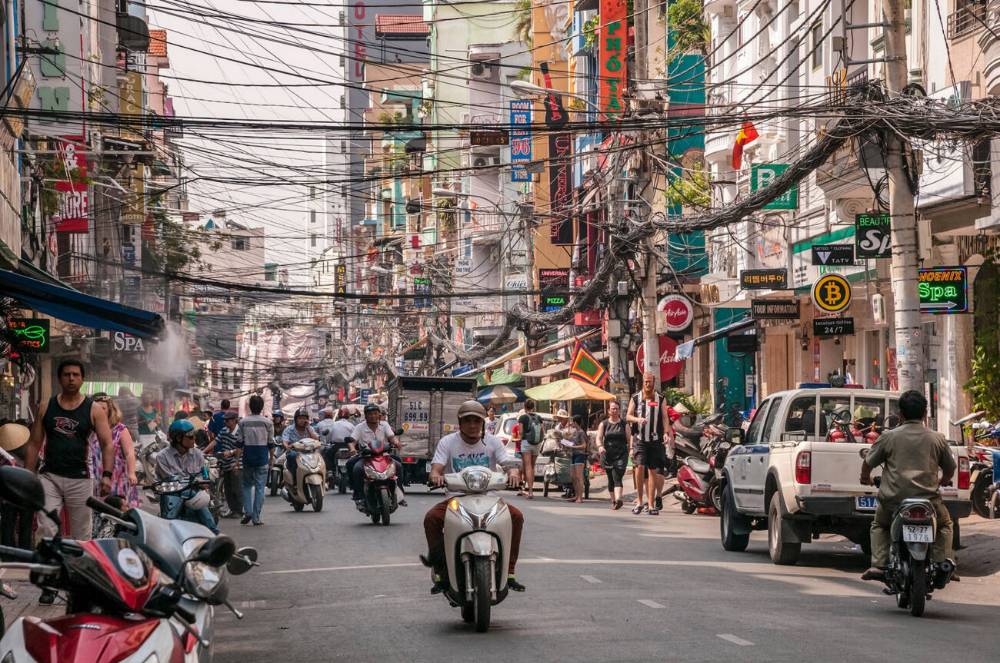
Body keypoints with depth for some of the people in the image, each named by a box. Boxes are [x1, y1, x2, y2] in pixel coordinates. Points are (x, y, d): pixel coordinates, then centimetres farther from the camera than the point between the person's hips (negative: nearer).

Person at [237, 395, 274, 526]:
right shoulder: (267, 422, -3)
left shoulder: (243, 422, -2)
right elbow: (271, 443, 0)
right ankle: (256, 517, 1)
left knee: (247, 485, 16)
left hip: (248, 456, 1)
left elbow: (240, 442, -1)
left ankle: (247, 511, 0)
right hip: (262, 457, -1)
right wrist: (271, 458, 12)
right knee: (260, 487, 3)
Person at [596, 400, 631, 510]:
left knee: (617, 478, -18)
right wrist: (600, 446, -18)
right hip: (608, 455, 2)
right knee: (611, 479, 8)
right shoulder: (603, 424, 10)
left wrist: (631, 449, -11)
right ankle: (613, 501, 21)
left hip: (621, 455, -2)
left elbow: (629, 439, 5)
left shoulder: (624, 424, 7)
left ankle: (618, 499, -32)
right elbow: (599, 438, 2)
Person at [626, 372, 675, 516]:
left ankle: (651, 504, 4)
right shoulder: (635, 399, 9)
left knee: (653, 471, 1)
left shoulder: (660, 400, 10)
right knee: (640, 466, -17)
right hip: (639, 439, -1)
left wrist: (666, 432, -11)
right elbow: (628, 416, 8)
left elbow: (665, 417, 5)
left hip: (655, 440, 1)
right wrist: (638, 419, -14)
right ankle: (640, 501, -7)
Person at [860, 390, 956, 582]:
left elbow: (868, 463, 10)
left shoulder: (888, 437, 2)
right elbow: (950, 468, 17)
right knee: (944, 525, 28)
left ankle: (878, 565, 10)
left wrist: (866, 478, 33)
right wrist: (943, 481, 40)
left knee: (879, 526, 28)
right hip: (928, 499, 0)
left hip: (893, 500, 0)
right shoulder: (937, 439, 5)